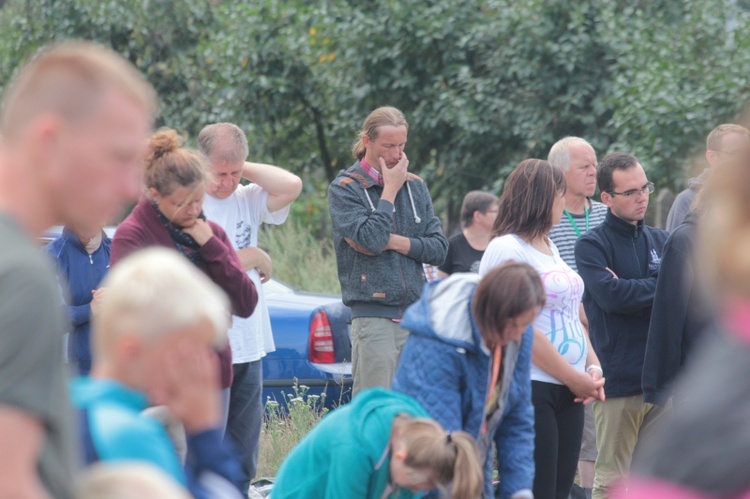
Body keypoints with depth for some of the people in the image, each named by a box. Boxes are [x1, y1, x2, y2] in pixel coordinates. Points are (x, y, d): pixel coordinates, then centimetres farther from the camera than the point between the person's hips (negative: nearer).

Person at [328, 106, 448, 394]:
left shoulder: (416, 187, 14)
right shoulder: (345, 188, -2)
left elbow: (439, 248, 9)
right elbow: (370, 240, -17)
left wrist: (396, 242, -6)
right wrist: (390, 190, -7)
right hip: (373, 315, -5)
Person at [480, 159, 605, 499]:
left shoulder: (551, 247, 19)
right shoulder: (506, 249, -10)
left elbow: (574, 316, 22)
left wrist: (593, 367, 5)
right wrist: (574, 377, -12)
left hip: (569, 392, 9)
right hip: (530, 390, -9)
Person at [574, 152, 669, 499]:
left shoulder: (660, 242, 15)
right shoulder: (593, 245, -1)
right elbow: (610, 295, -17)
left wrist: (633, 291, -9)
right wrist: (660, 288, -5)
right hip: (619, 377, -5)